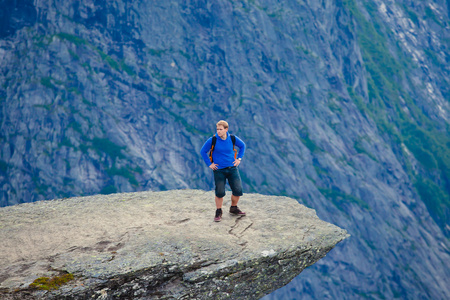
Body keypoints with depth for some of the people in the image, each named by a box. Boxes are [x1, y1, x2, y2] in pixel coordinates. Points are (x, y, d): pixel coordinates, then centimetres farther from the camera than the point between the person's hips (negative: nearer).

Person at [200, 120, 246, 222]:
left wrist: (239, 158, 9)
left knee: (238, 190, -1)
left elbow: (242, 146, 17)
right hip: (219, 170, -2)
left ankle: (234, 209, 24)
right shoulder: (212, 140, -10)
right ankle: (218, 212, 16)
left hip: (232, 168, 2)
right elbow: (203, 151, 0)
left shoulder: (232, 138, -3)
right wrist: (209, 164, -3)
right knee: (220, 192, -4)